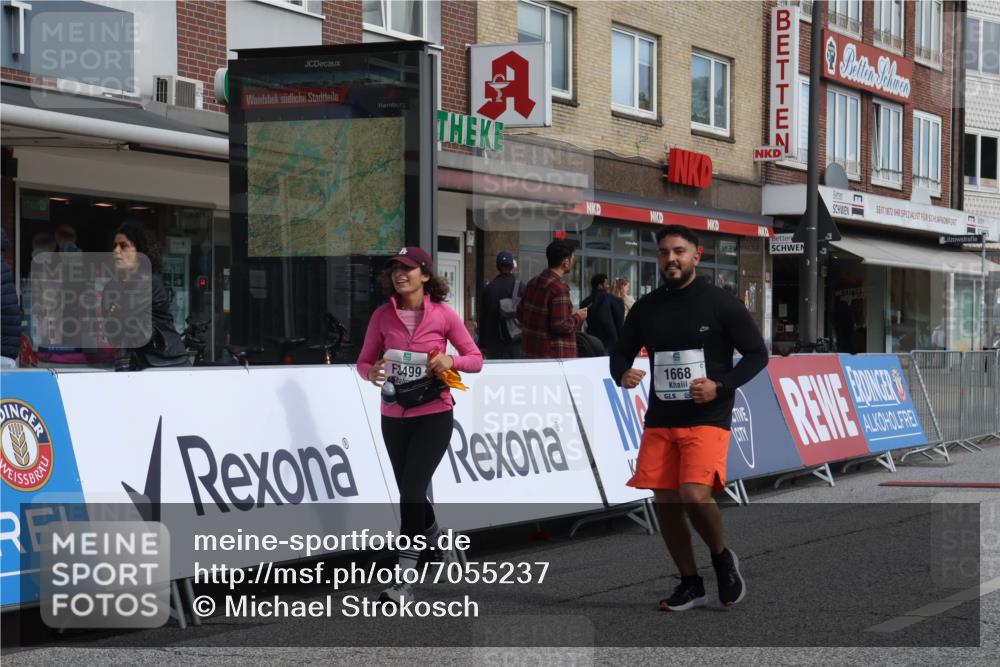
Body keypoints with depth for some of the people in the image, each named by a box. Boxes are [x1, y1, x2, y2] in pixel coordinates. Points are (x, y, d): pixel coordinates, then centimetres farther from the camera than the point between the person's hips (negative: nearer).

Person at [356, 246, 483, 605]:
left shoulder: (443, 315, -6)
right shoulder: (383, 316, 1)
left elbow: (476, 358, 1)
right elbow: (364, 360, 7)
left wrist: (451, 360, -20)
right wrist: (372, 373, -16)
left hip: (433, 415, -4)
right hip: (394, 416, 4)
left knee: (411, 489, -15)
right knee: (410, 493, 16)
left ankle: (404, 579, -13)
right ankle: (435, 536, 48)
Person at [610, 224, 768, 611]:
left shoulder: (720, 303, -5)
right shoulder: (646, 307, 7)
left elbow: (757, 354, -2)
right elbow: (621, 353, 17)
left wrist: (720, 386, -15)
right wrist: (622, 375, -7)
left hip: (707, 419, -5)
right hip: (660, 420, 5)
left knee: (694, 496, -22)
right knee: (665, 503, 3)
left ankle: (722, 557, 7)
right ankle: (690, 585, 20)